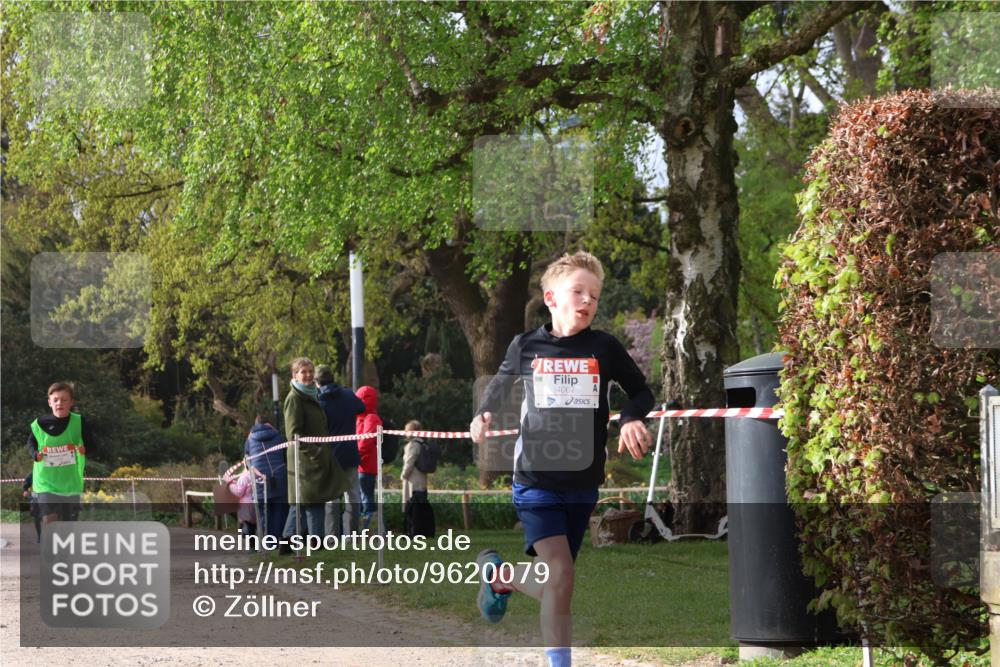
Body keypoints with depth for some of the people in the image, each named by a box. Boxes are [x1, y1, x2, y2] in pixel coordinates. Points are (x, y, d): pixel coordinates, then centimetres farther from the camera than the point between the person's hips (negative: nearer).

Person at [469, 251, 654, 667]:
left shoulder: (604, 348, -1)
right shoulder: (526, 347, -1)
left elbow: (641, 391, 10)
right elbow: (500, 385, 17)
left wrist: (631, 418, -10)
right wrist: (484, 414, -2)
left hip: (583, 485, 3)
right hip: (536, 481, -3)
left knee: (552, 583, 11)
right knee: (560, 575, -16)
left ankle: (498, 575, 43)